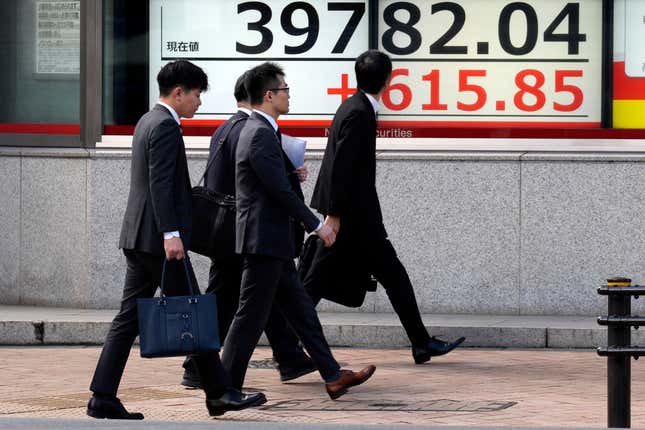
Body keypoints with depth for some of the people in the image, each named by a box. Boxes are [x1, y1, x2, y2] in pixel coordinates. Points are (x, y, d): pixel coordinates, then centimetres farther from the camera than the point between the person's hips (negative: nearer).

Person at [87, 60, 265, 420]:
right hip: (158, 238, -10)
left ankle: (103, 399, 3)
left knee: (130, 317, 6)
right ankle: (220, 392, 4)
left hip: (139, 238, 10)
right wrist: (171, 234, -25)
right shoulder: (165, 126, -13)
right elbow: (160, 184, -21)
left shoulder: (148, 121, 18)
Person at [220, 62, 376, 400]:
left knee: (301, 311, 12)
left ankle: (333, 376, 15)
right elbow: (281, 191, -20)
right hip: (264, 241, -11)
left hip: (272, 243, 11)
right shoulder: (261, 134, -18)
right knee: (251, 317, -4)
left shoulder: (256, 130, 14)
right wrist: (316, 225, -14)